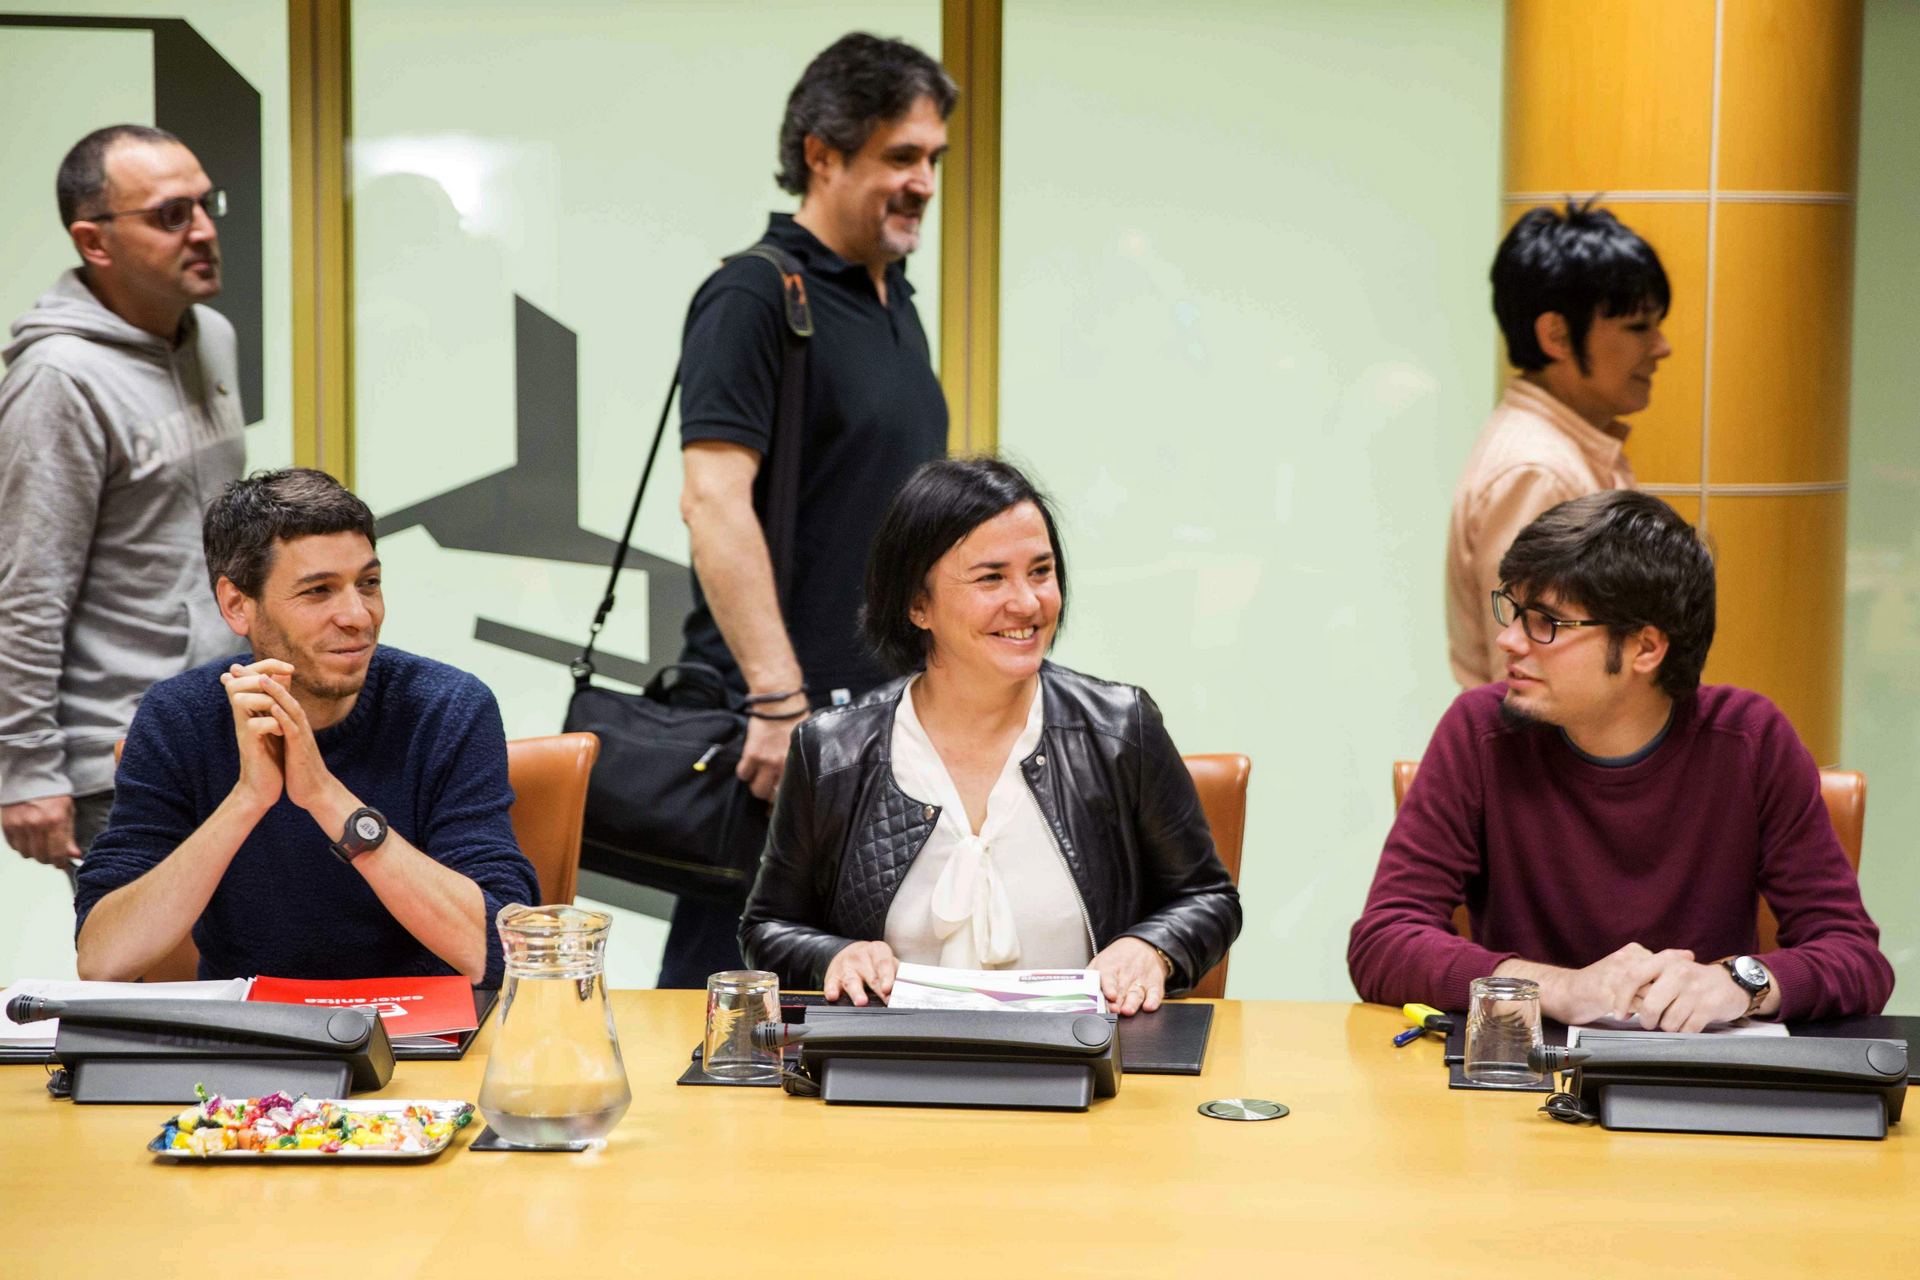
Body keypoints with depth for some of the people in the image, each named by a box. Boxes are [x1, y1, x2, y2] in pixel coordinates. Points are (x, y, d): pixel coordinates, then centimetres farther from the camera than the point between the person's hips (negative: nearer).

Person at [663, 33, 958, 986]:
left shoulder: (894, 298, 16)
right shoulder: (754, 295, -11)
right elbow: (713, 498, -21)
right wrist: (779, 698, -26)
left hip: (886, 705, 9)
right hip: (779, 708, -8)